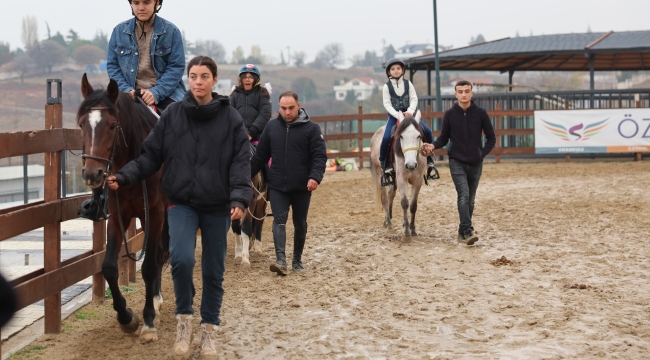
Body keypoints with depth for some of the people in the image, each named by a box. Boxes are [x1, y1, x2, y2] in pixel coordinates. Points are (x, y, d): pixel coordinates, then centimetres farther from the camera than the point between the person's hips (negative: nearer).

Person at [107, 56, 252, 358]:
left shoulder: (231, 118, -5)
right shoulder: (172, 115, -1)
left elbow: (240, 162, -8)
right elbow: (151, 155, 2)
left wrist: (239, 198, -22)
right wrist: (124, 177, -12)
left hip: (217, 206, 0)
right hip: (181, 201, 0)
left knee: (214, 270, 9)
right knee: (181, 258, -21)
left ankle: (209, 330, 27)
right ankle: (184, 317, 3)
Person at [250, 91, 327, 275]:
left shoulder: (311, 128, -5)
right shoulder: (271, 127, 4)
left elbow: (320, 156, -10)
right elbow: (260, 156, 10)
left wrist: (315, 177, -26)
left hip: (302, 187, -1)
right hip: (277, 186, 1)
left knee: (300, 224, 11)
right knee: (279, 220, -11)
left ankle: (297, 260, 25)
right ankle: (281, 260, -21)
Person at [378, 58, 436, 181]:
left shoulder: (408, 84, 3)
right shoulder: (387, 86, -2)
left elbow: (414, 99, -1)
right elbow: (387, 104, -8)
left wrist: (410, 111, -19)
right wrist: (398, 115, -21)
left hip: (408, 114, 2)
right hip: (394, 115, -2)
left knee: (427, 131, -13)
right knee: (386, 137, -25)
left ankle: (429, 157, 6)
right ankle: (384, 162, -4)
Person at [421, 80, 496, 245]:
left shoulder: (480, 113, -2)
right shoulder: (450, 114, -2)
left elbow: (491, 138, 4)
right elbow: (444, 138, 5)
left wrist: (482, 154, -5)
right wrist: (433, 145, -14)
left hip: (475, 163, 2)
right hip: (457, 162, -2)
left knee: (470, 200, 10)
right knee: (464, 195, -19)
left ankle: (463, 231, 23)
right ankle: (468, 232, -26)